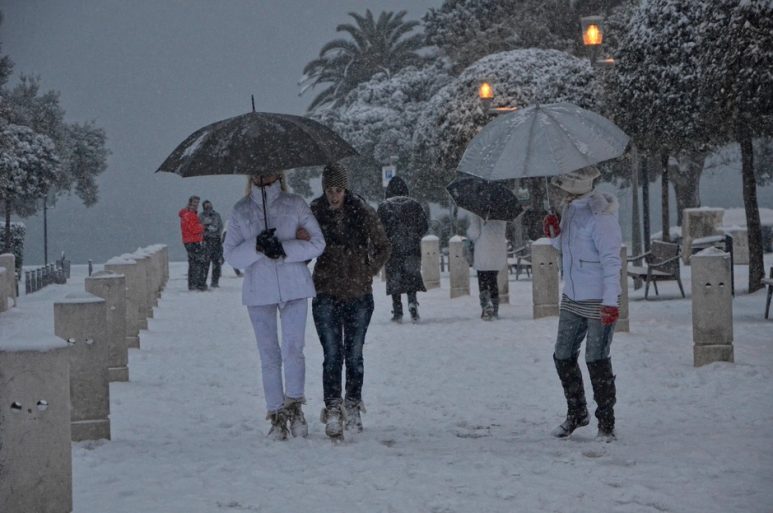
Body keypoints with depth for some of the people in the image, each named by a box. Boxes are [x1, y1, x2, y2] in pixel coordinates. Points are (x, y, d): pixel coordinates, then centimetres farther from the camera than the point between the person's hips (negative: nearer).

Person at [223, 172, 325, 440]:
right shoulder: (240, 211, 8)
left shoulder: (295, 204, 5)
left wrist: (284, 249, -14)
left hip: (294, 288, -1)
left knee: (293, 350, -9)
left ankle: (294, 405, 10)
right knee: (269, 356, 3)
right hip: (258, 292, 1)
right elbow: (230, 255, 3)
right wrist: (256, 247, -16)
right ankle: (277, 415, 11)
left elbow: (317, 243, -1)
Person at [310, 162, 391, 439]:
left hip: (359, 294, 1)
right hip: (327, 295, -1)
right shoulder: (315, 213, -1)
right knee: (332, 354, -9)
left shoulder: (362, 212, -1)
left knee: (354, 354, 6)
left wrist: (367, 273, 2)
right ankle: (333, 409, -10)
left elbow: (383, 247, 10)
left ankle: (353, 407, 18)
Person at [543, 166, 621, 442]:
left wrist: (610, 301, -25)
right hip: (572, 298, 8)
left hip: (599, 301, -8)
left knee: (596, 361, -4)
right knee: (563, 357, 11)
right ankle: (576, 413, 28)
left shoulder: (599, 214, -18)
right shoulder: (569, 208, 8)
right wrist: (554, 235, -1)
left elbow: (611, 260, -20)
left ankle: (606, 424, 7)